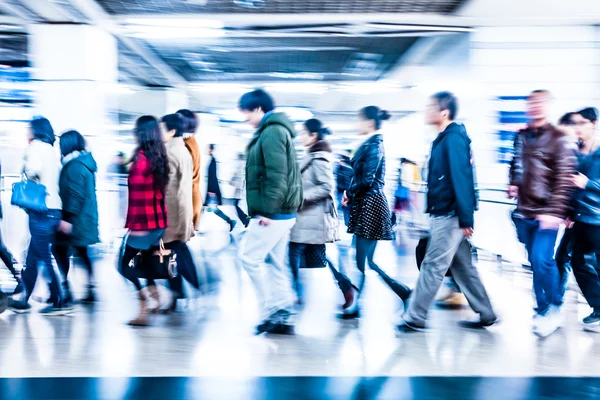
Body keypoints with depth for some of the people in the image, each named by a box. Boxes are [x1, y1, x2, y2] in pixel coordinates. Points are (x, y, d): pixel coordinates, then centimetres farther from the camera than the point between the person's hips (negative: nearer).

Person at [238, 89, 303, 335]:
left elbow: (276, 176, -22)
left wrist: (267, 209, -21)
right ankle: (283, 318, 15)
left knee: (249, 257, -3)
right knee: (275, 263, 11)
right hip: (283, 212, 10)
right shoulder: (277, 129, 19)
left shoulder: (271, 132, -13)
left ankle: (273, 309, 2)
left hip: (273, 213, -10)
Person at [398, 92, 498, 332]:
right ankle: (486, 315, 23)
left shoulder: (453, 138, -15)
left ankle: (415, 318, 7)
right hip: (445, 214, 10)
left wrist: (466, 219, -23)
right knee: (462, 266, 14)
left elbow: (461, 179, -21)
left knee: (432, 266, -2)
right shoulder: (445, 138, 14)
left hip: (449, 215, -10)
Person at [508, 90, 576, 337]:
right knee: (537, 263, 11)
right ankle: (545, 309, 24)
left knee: (542, 262, -13)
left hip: (546, 214, -5)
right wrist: (513, 184, 4)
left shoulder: (560, 140, -6)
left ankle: (553, 309, 7)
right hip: (524, 212, 6)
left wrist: (554, 212, -20)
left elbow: (564, 179, -12)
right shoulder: (521, 136, 12)